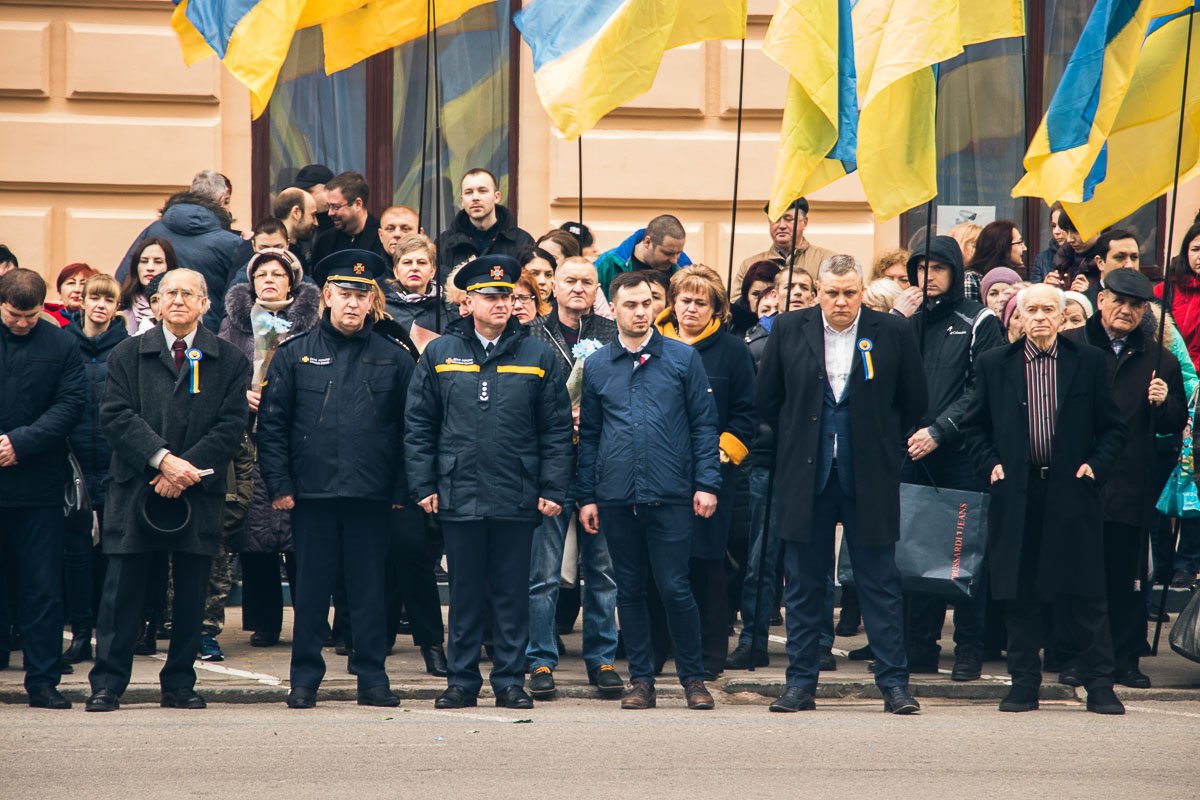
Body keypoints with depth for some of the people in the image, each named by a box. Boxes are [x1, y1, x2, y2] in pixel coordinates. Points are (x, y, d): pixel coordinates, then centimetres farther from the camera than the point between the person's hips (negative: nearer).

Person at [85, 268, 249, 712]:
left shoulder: (229, 360, 7)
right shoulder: (128, 355, 8)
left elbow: (231, 426, 0)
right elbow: (116, 416, -2)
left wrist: (186, 467, -12)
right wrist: (162, 458, -15)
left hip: (199, 494, 1)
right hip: (135, 489, -1)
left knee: (191, 594, 3)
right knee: (123, 589, -2)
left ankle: (179, 684, 13)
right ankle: (107, 684, 3)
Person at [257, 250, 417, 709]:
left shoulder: (394, 357, 5)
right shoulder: (295, 354, 5)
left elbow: (410, 429, 6)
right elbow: (271, 425, 4)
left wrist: (402, 490, -1)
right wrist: (279, 486, -3)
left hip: (373, 496, 0)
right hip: (312, 493, 0)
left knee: (369, 589, 4)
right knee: (310, 591, 4)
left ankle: (372, 678, 11)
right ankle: (305, 680, 11)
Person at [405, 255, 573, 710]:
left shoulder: (537, 357, 5)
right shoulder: (440, 355, 6)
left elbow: (557, 430, 5)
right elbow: (418, 426, 7)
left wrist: (553, 491, -1)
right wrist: (423, 485, 0)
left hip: (517, 500, 0)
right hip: (458, 497, 0)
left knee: (512, 594, 4)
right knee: (464, 594, 6)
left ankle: (510, 681, 11)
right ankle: (462, 681, 13)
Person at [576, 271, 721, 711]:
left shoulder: (683, 358, 3)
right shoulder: (597, 366, 9)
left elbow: (704, 424, 3)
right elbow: (588, 436, 12)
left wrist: (706, 484, -5)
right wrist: (586, 497, 7)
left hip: (670, 495, -2)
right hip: (616, 499, 2)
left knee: (675, 588, -4)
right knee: (630, 591, 7)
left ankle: (693, 676, 8)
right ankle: (641, 679, 14)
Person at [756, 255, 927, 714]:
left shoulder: (892, 333, -1)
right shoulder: (789, 331, 3)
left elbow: (915, 403, 9)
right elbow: (767, 400, 13)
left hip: (869, 481, -1)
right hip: (806, 478, 1)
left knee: (880, 582, 1)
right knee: (803, 584, 5)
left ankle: (894, 684, 5)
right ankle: (801, 683, 11)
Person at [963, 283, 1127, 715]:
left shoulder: (1089, 362, 5)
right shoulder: (994, 364, 8)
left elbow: (1113, 427, 9)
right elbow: (976, 426, 13)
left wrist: (1095, 465, -5)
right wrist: (990, 464, -1)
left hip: (1072, 491, -1)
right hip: (1016, 494, 1)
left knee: (1084, 594, -1)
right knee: (1018, 594, 3)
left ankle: (1100, 685, 4)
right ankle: (1024, 683, 10)